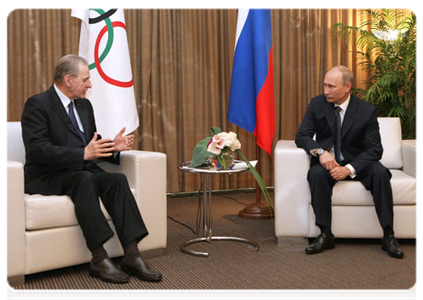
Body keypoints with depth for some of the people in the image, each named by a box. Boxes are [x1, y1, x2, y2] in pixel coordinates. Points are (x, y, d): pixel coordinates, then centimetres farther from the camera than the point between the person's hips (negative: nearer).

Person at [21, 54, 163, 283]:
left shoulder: (84, 105, 16)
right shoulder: (37, 104, -8)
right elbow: (38, 149, -20)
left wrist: (112, 146, -5)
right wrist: (83, 154, -29)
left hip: (82, 171, 6)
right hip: (46, 177, -6)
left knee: (118, 179, -22)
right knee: (85, 178, -35)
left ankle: (132, 255, -28)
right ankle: (99, 259, -33)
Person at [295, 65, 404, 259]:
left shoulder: (366, 111, -9)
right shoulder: (317, 104, -4)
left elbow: (375, 149, -10)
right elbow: (302, 136, -6)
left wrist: (349, 169, -26)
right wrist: (320, 151, -27)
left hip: (356, 164, 0)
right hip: (328, 162, 1)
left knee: (380, 172, -30)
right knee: (316, 174, -32)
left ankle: (388, 236, -21)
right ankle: (325, 235, -24)